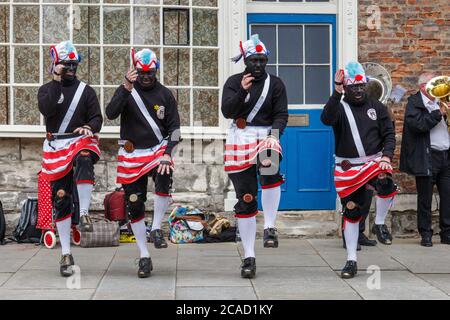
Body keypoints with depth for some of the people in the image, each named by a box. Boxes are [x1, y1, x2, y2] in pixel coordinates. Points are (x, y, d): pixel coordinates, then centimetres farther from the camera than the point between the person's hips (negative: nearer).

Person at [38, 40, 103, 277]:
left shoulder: (85, 90, 9)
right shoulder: (46, 90, 9)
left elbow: (97, 117, 3)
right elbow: (47, 110, -13)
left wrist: (89, 127, -19)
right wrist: (57, 81, -13)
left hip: (81, 140, -1)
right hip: (55, 146, 1)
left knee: (83, 163, -40)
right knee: (61, 199, 1)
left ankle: (84, 214, -32)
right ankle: (66, 254, 8)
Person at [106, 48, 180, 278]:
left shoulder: (165, 94, 4)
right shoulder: (126, 91, 1)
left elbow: (174, 127, 2)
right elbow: (111, 114, -17)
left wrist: (167, 152, -14)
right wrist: (126, 88, -28)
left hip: (158, 149, 0)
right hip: (132, 154, 1)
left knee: (164, 179, -33)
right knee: (135, 206, 2)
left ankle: (156, 229, -16)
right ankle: (144, 257, 13)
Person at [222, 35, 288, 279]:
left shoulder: (275, 84, 6)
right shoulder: (234, 82, 6)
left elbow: (281, 114, -1)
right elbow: (227, 111, -6)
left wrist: (275, 133, -19)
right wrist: (242, 90, -18)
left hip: (266, 137, -1)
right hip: (240, 139, 1)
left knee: (270, 170, -37)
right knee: (245, 200, 2)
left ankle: (269, 228, -27)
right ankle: (249, 257, 10)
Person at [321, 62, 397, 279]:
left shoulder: (376, 107, 8)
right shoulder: (339, 107, 2)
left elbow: (389, 134, 6)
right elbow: (326, 119, -21)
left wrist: (386, 156, -11)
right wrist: (337, 92, -29)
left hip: (374, 161, 1)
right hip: (348, 167, 0)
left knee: (386, 184, -32)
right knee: (351, 211, 4)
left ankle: (380, 224, -5)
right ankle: (351, 260, 15)